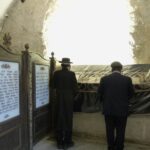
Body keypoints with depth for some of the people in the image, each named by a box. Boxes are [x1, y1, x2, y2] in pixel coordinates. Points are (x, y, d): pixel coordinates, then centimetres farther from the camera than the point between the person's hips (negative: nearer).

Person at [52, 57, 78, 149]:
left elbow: (54, 86, 3)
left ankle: (60, 142, 18)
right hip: (69, 99, -2)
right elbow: (75, 88, -10)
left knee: (59, 120, 9)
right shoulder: (71, 74, -11)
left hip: (59, 99, 3)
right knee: (68, 119, 8)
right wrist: (72, 95, 8)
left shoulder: (56, 73, -4)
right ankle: (67, 141, 17)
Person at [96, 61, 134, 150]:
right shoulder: (127, 79, -7)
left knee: (110, 130, 14)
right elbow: (131, 93, 3)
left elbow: (99, 93, -1)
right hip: (122, 110, 0)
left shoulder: (104, 79, -7)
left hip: (108, 109, 1)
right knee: (120, 131, 11)